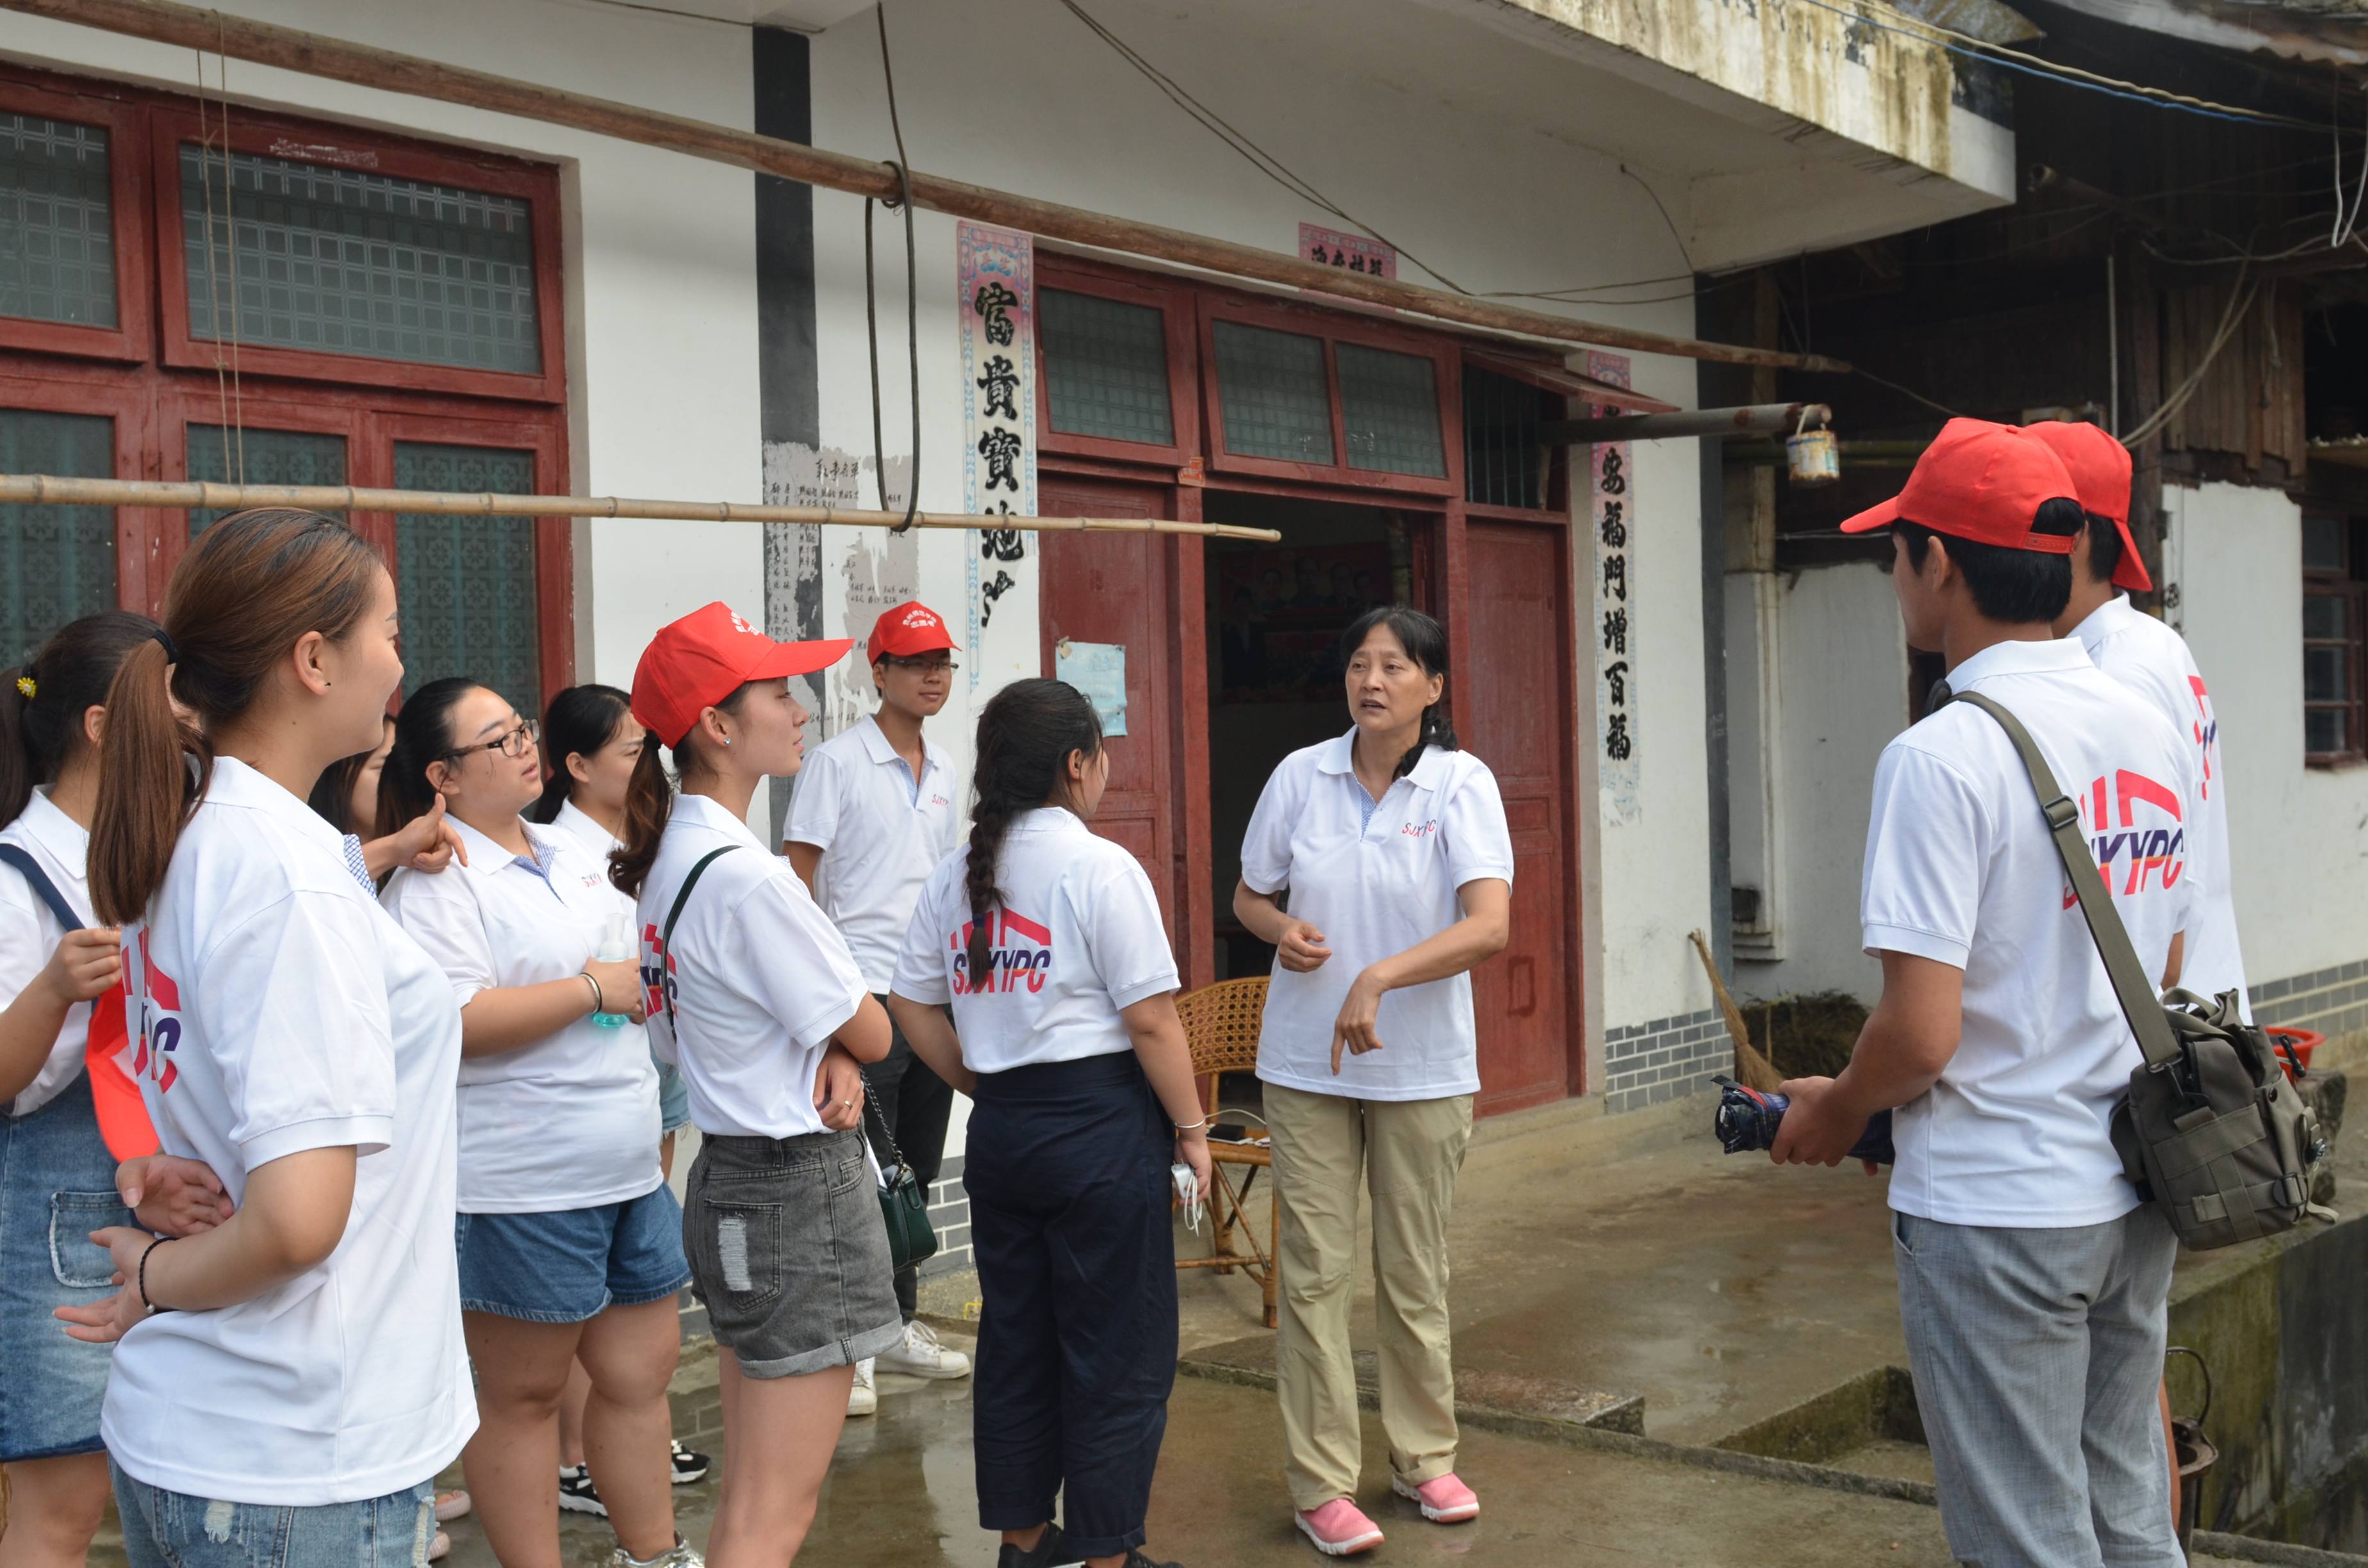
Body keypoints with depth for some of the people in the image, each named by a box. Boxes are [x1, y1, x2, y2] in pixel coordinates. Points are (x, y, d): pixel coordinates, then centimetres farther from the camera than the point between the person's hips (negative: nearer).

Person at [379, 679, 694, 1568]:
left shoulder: (567, 853, 14)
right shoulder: (433, 885, -13)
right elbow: (453, 1023, -26)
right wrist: (595, 991, -20)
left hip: (629, 1168, 9)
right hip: (522, 1187, -8)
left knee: (643, 1367, 15)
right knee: (522, 1394, 5)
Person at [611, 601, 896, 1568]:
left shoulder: (666, 858, 7)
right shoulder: (746, 877, -21)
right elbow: (872, 1035, -13)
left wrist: (828, 1060, -5)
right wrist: (847, 1051, 8)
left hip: (727, 1175, 10)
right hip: (800, 1192, -10)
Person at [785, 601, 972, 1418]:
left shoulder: (942, 769, 14)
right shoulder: (837, 761, -7)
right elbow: (797, 875, -9)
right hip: (863, 993, -7)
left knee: (915, 1172, 14)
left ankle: (899, 1323, 27)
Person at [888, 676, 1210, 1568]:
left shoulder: (957, 874, 7)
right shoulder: (1101, 868, -13)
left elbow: (912, 1003, 11)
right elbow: (1152, 1020, -14)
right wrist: (1192, 1131, -5)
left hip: (1000, 1127, 7)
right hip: (1101, 1123, -7)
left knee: (1014, 1337, 16)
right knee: (1117, 1351, 5)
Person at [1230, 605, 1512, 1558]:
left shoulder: (1463, 784, -8)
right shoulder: (1301, 775, 0)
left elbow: (1490, 927, -20)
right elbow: (1248, 894, 12)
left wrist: (1379, 977, -30)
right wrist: (1280, 930, -11)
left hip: (1423, 1069, -1)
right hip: (1305, 1063, 1)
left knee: (1415, 1272, 11)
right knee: (1315, 1272, 2)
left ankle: (1424, 1458, 28)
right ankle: (1319, 1484, 11)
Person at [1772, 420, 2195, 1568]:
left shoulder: (1942, 757, -20)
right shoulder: (2153, 735, 5)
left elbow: (1922, 1030, -22)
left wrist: (1833, 1111, -3)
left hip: (1992, 1214, -7)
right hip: (2133, 1201, 7)